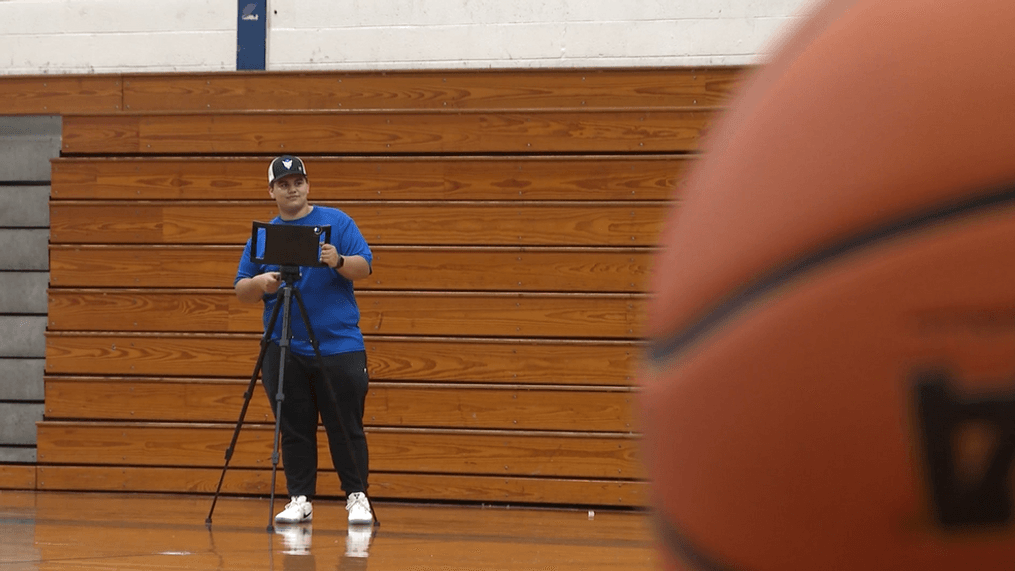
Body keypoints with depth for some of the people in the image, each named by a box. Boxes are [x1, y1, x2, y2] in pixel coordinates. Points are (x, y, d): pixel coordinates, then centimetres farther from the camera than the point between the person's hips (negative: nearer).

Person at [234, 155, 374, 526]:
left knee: (346, 427, -2)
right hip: (283, 351, 3)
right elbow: (242, 292, 10)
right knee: (294, 431, 5)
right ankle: (300, 499, 11)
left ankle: (357, 497, 5)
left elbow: (364, 267, -4)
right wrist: (260, 283, -11)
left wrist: (338, 261, -24)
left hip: (339, 346, -3)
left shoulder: (337, 222, 4)